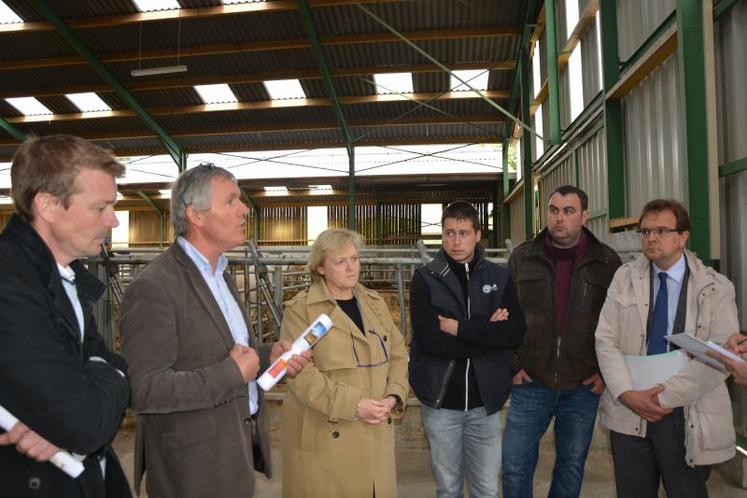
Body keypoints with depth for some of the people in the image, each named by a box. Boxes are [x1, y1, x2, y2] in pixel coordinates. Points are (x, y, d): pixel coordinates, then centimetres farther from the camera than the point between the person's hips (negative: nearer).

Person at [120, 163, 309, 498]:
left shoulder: (219, 273, 9)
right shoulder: (153, 288, -20)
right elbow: (142, 389, -24)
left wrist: (267, 354, 0)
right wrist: (232, 373, -22)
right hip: (194, 462, -8)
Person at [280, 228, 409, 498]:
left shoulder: (376, 303, 9)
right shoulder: (300, 310, -9)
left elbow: (398, 354, 10)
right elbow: (301, 374, -16)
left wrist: (394, 397, -7)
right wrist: (353, 405, -21)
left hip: (374, 433, 5)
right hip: (325, 437, -5)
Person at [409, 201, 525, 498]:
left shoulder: (500, 278, 2)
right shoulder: (425, 279, -4)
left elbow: (516, 334, -9)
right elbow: (430, 340, -17)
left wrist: (461, 328, -16)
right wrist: (488, 333, -13)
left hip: (485, 400, 2)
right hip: (440, 400, -1)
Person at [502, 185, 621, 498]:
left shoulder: (607, 262, -1)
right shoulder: (522, 258, 1)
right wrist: (510, 365, 0)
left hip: (583, 387, 0)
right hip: (531, 382, 0)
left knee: (572, 464, 15)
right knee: (516, 464, 5)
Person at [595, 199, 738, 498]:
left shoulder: (716, 288, -2)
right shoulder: (624, 278, 3)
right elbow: (606, 340, -2)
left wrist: (667, 396, -17)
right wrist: (627, 394, -14)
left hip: (688, 417, -2)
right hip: (629, 412, 2)